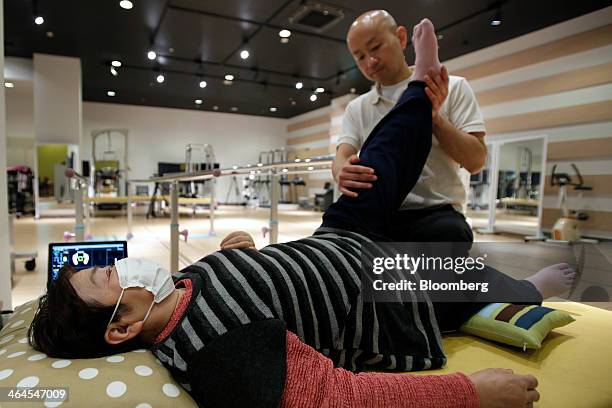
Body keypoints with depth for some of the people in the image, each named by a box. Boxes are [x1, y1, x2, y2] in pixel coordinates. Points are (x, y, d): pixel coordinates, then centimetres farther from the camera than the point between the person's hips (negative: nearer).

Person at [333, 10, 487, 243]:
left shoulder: (453, 88, 6)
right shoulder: (356, 109, 14)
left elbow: (475, 161, -1)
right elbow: (342, 157, -1)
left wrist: (434, 117, -16)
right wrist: (342, 173, -26)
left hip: (435, 212, -2)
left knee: (450, 232, -35)